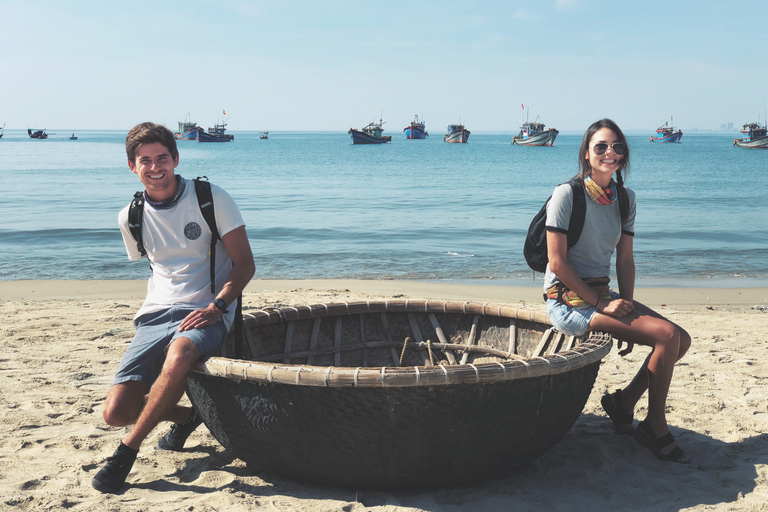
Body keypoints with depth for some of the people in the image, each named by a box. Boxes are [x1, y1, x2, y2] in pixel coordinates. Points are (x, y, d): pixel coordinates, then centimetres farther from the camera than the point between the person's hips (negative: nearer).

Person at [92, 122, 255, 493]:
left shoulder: (212, 199, -3)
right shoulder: (130, 217, 9)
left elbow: (244, 264, -3)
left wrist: (216, 306, -17)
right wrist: (155, 307, 11)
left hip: (206, 314, -4)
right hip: (156, 314, 4)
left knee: (179, 355, -40)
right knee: (116, 412, -11)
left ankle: (127, 451, -19)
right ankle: (186, 416, 21)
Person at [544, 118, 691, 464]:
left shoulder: (625, 199, 8)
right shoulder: (567, 194, -13)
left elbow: (625, 259, 10)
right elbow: (557, 262, -16)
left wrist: (626, 304, -4)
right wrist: (601, 303, -16)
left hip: (601, 295, 7)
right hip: (569, 301, -7)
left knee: (682, 340, -4)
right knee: (668, 335, -18)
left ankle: (624, 400, 13)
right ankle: (655, 426, 0)